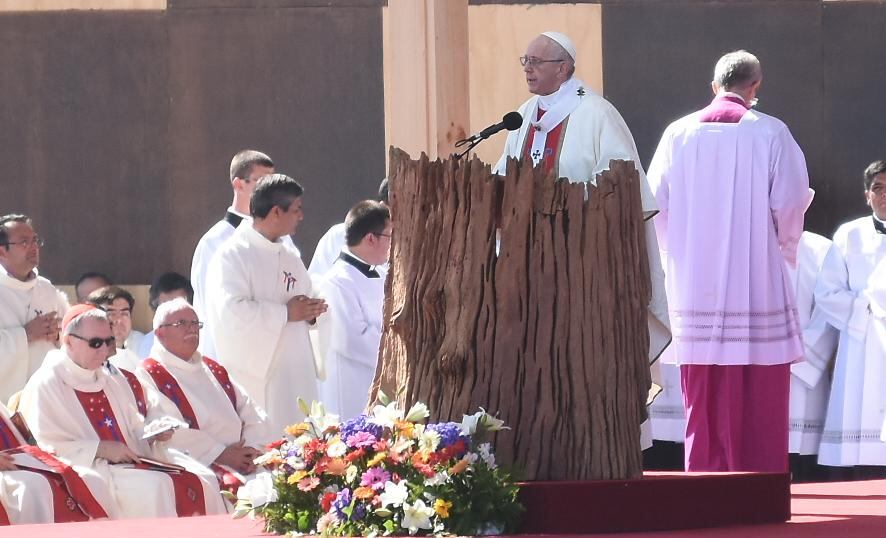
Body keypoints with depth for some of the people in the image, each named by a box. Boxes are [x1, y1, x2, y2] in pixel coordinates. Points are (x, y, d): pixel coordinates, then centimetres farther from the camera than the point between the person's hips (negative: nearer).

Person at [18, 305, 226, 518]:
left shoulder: (109, 382, 22)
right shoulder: (45, 386, -3)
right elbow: (47, 445, -12)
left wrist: (153, 432, 5)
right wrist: (100, 449, -18)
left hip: (128, 464, 8)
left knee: (203, 479, -13)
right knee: (156, 485, -32)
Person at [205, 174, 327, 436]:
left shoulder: (289, 256, 18)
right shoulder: (233, 255, -8)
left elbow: (305, 299, 28)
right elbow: (231, 311, -21)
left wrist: (311, 311, 3)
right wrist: (287, 313, -15)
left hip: (297, 375, 8)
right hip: (255, 373, -8)